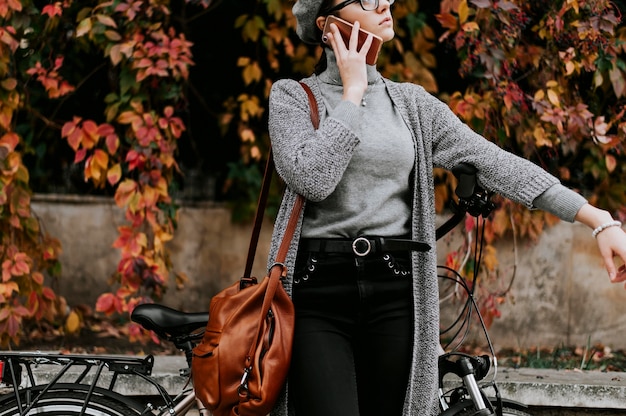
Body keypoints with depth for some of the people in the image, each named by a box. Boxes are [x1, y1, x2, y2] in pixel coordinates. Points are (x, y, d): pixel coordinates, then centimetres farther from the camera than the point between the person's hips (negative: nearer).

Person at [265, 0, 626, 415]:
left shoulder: (412, 103, 13)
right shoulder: (293, 96, 4)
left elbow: (492, 161, 5)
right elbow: (310, 178, -13)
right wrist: (353, 92, -4)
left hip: (395, 288, 3)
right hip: (317, 285, -3)